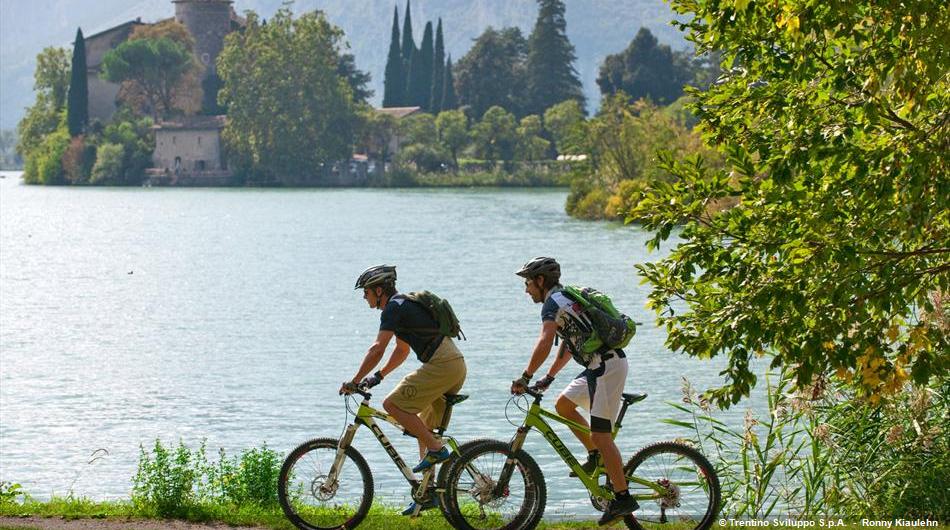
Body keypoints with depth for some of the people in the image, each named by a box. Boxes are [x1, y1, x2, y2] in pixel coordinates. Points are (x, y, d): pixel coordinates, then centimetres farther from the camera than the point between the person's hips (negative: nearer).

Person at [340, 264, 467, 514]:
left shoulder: (394, 307, -7)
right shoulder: (404, 305, 24)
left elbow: (377, 349, -15)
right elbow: (402, 350, 33)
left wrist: (354, 381, -12)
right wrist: (377, 376, 28)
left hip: (440, 366, -10)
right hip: (456, 365, 10)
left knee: (392, 404, -10)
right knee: (424, 428, 16)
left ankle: (436, 449, -12)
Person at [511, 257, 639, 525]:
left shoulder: (553, 302, -9)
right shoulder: (567, 298, 22)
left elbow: (545, 343, -23)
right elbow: (568, 345, 29)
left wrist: (525, 377, -20)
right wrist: (548, 378, 27)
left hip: (606, 366, -10)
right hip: (601, 365, 10)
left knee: (600, 432, -11)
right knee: (563, 404, 17)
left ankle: (623, 497, -11)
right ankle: (596, 457, 20)